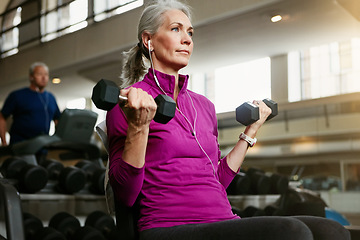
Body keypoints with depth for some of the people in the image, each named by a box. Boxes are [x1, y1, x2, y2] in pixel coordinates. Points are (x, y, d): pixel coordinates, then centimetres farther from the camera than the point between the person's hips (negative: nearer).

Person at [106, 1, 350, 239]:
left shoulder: (204, 105, 19)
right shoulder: (127, 101, 1)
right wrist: (138, 128, -20)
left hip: (224, 220, 7)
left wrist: (251, 131, 24)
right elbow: (125, 195, -7)